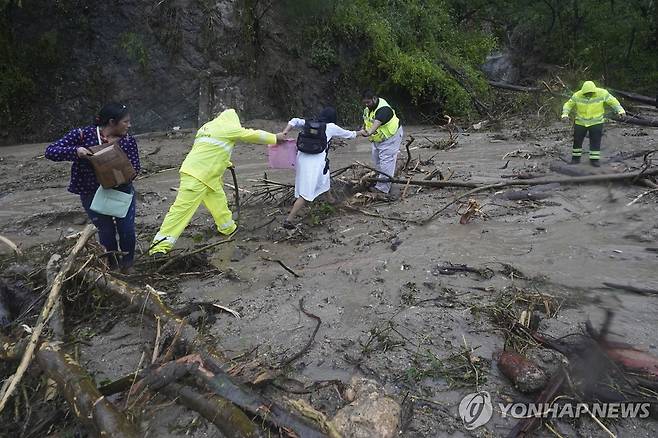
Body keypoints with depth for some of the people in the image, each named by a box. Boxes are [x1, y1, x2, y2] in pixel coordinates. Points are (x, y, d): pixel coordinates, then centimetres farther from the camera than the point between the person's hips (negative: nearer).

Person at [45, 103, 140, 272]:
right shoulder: (82, 135, -13)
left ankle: (127, 263, 25)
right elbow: (50, 151, -15)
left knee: (127, 230, -3)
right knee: (106, 232, 2)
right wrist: (75, 151, -34)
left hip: (122, 190, 2)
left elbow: (135, 167, -7)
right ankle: (112, 265, 30)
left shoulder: (128, 140, -6)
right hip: (92, 193, -2)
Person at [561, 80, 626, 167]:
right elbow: (568, 105, -7)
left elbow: (613, 101, -12)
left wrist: (620, 110, -26)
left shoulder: (601, 93, -17)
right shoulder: (577, 95, -15)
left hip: (596, 122, -1)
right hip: (580, 122, 1)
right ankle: (576, 158, 20)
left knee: (595, 141, -2)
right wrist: (565, 115, -25)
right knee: (577, 140, 5)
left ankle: (594, 159, 9)